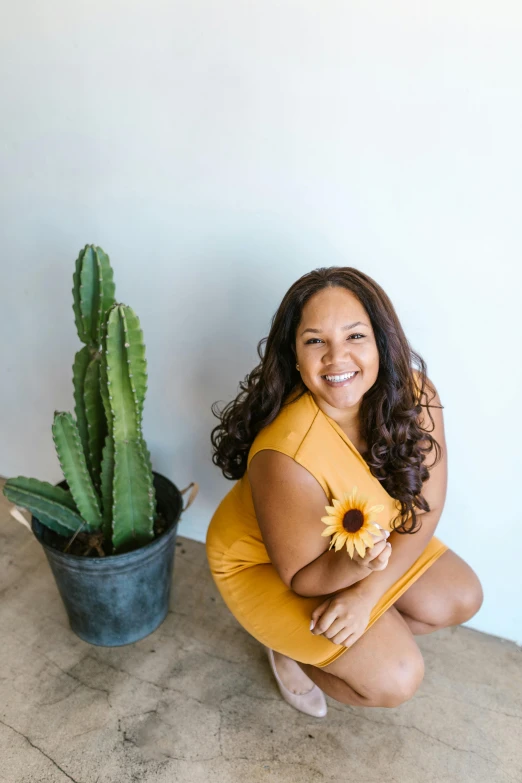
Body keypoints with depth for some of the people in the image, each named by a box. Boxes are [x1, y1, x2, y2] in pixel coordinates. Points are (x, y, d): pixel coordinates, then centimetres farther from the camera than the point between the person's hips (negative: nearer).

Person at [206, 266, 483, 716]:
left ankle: (334, 638, 17)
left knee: (462, 599, 1)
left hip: (361, 545, 6)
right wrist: (354, 565, -43)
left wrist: (367, 593, -24)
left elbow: (424, 508, -15)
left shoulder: (414, 397, -23)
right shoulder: (288, 458, -39)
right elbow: (300, 576, -23)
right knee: (396, 679, -13)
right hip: (265, 564, -6)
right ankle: (291, 649, 15)